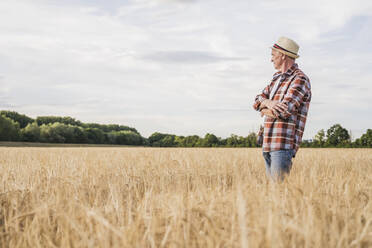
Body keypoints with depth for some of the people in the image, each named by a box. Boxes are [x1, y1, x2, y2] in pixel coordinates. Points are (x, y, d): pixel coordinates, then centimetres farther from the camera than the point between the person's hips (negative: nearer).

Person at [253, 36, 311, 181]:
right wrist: (268, 103, -10)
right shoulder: (277, 78, 21)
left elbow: (284, 110, -18)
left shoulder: (300, 79, -7)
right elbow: (257, 101, 14)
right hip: (267, 144, 8)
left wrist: (265, 111, 1)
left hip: (284, 144, -8)